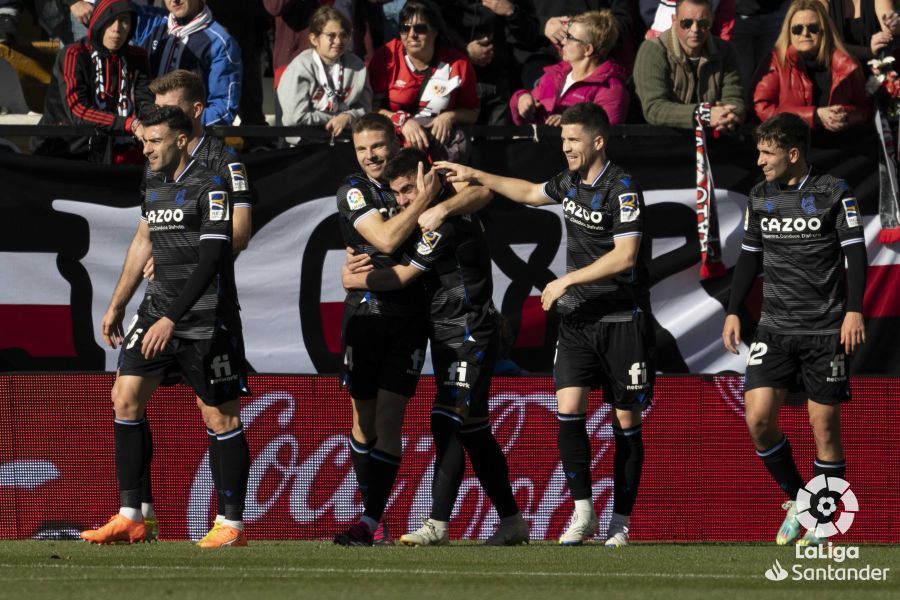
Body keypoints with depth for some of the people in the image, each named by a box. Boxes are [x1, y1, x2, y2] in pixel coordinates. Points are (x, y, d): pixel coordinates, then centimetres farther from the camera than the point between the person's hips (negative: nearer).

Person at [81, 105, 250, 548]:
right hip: (157, 311, 8)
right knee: (125, 397, -2)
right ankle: (130, 518, 1)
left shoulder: (210, 190, -12)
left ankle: (234, 524, 5)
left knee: (221, 418, -2)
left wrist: (171, 319, -21)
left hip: (206, 321, -8)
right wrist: (116, 307, 23)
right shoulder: (154, 187, 12)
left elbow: (209, 261, -18)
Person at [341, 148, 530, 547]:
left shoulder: (446, 222, -17)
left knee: (447, 425, -14)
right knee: (474, 432, 9)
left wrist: (356, 280, 1)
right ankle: (511, 521, 10)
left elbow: (403, 275, -16)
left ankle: (438, 525, -15)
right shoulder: (445, 210, 13)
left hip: (467, 334, -11)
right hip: (452, 337, 11)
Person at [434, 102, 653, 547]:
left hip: (622, 318, -6)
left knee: (626, 420, 2)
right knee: (568, 409, -9)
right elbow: (530, 193, 31)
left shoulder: (621, 188, -14)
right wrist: (478, 177, 28)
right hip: (578, 315, 6)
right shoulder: (570, 182, 9)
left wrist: (567, 280, -14)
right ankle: (582, 511, -2)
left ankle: (620, 523, 9)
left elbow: (625, 256, -20)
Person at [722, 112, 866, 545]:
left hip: (825, 330, -4)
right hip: (775, 327, 4)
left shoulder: (834, 193, -4)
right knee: (758, 419, -10)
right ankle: (795, 500, 11)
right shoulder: (760, 197, 9)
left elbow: (855, 253, -6)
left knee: (824, 425, -2)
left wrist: (854, 310, -16)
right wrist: (733, 312, 11)